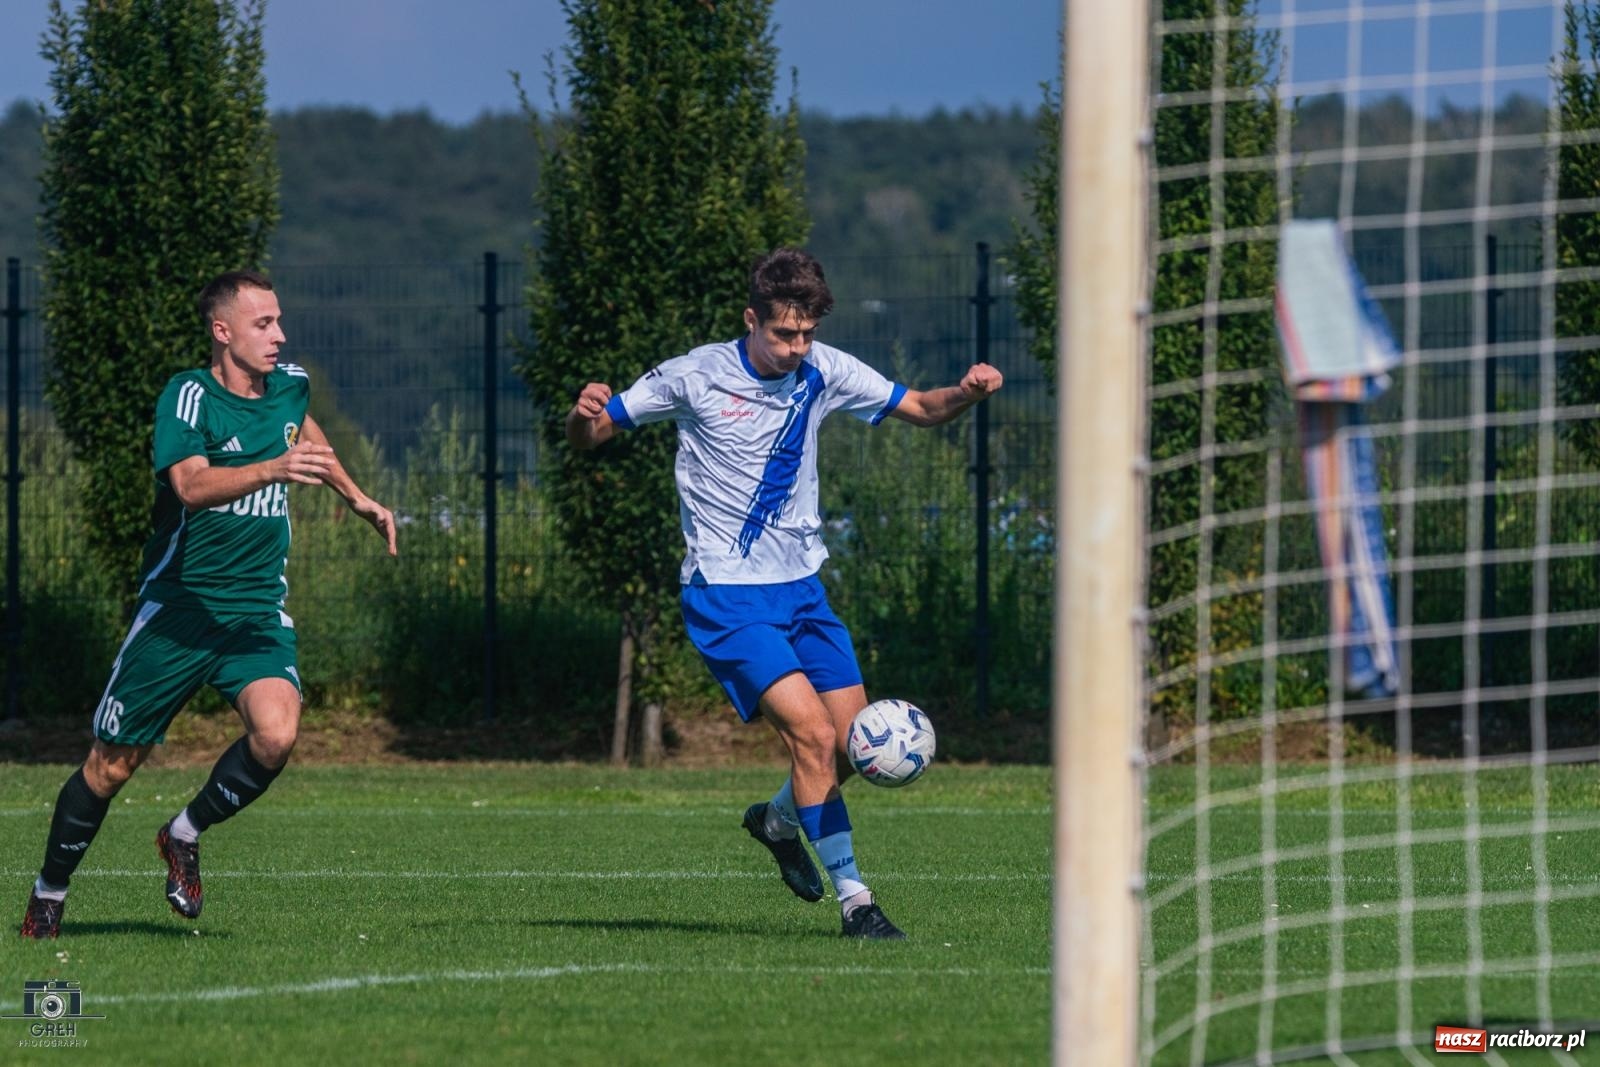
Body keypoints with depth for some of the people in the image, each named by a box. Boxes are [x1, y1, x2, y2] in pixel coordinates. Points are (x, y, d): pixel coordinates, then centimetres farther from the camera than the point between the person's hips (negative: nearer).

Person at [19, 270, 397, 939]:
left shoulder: (289, 384, 7)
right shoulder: (188, 395, -12)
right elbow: (193, 485, -31)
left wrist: (355, 496, 37)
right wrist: (274, 468, -44)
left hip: (257, 609, 4)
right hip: (178, 604, -4)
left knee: (276, 734, -23)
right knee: (113, 765, 4)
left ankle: (185, 836, 2)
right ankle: (49, 894, 24)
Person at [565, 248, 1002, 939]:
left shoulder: (824, 372, 0)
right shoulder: (696, 377, -11)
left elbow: (920, 410, 8)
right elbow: (590, 436, -4)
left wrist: (967, 393, -13)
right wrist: (585, 416, -28)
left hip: (800, 586, 6)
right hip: (727, 596, -6)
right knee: (813, 734, -19)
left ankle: (777, 820, 34)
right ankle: (852, 900, -12)